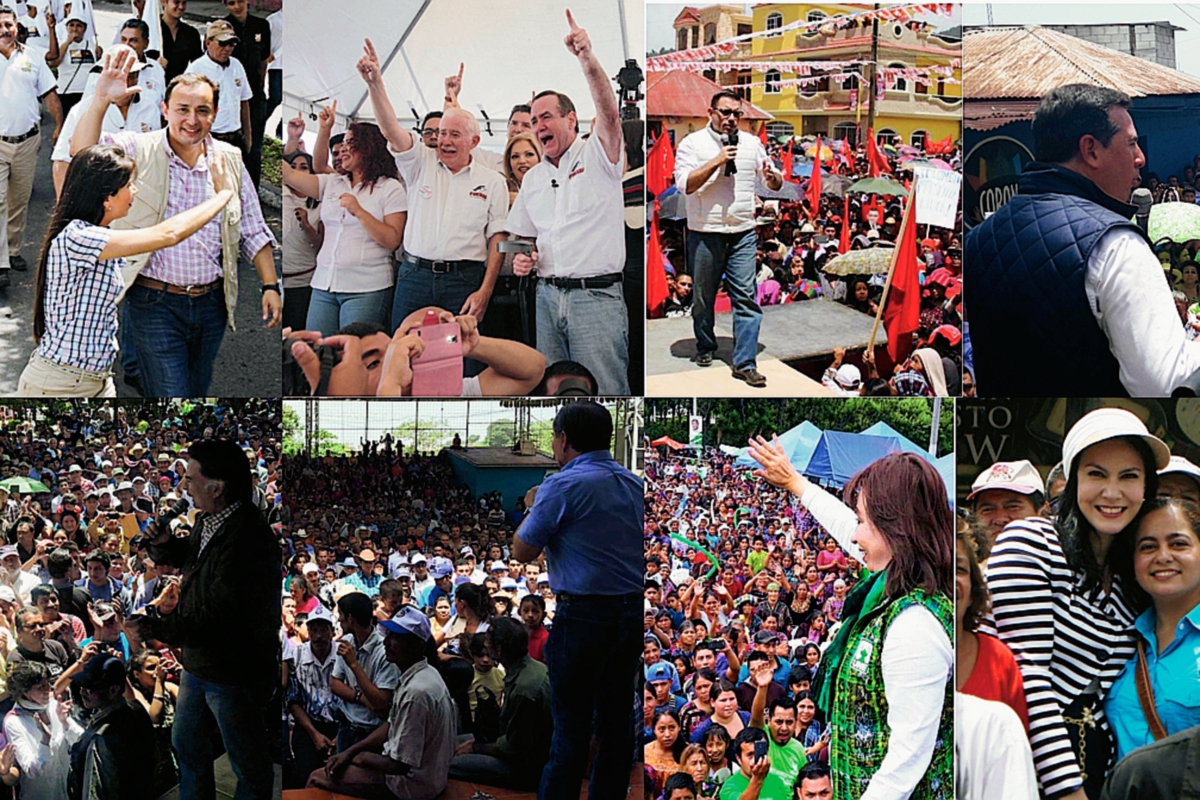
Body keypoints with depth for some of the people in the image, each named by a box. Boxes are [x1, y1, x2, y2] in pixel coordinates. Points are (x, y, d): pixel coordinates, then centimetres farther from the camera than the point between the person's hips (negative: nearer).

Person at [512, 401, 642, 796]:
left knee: (571, 723, -2)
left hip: (583, 615, -6)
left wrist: (532, 507, 10)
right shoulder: (633, 483, 9)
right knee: (616, 719, 10)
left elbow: (523, 551, -7)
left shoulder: (564, 486, -12)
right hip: (632, 610, 6)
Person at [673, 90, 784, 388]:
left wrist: (772, 177, -8)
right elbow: (685, 184, -13)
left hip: (743, 233, 2)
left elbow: (776, 184, 16)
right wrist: (717, 161, -18)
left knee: (746, 297, -5)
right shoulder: (693, 143, 0)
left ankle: (745, 363, -4)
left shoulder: (752, 143, 11)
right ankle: (705, 347, 31)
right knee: (703, 296, 9)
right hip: (705, 232, -2)